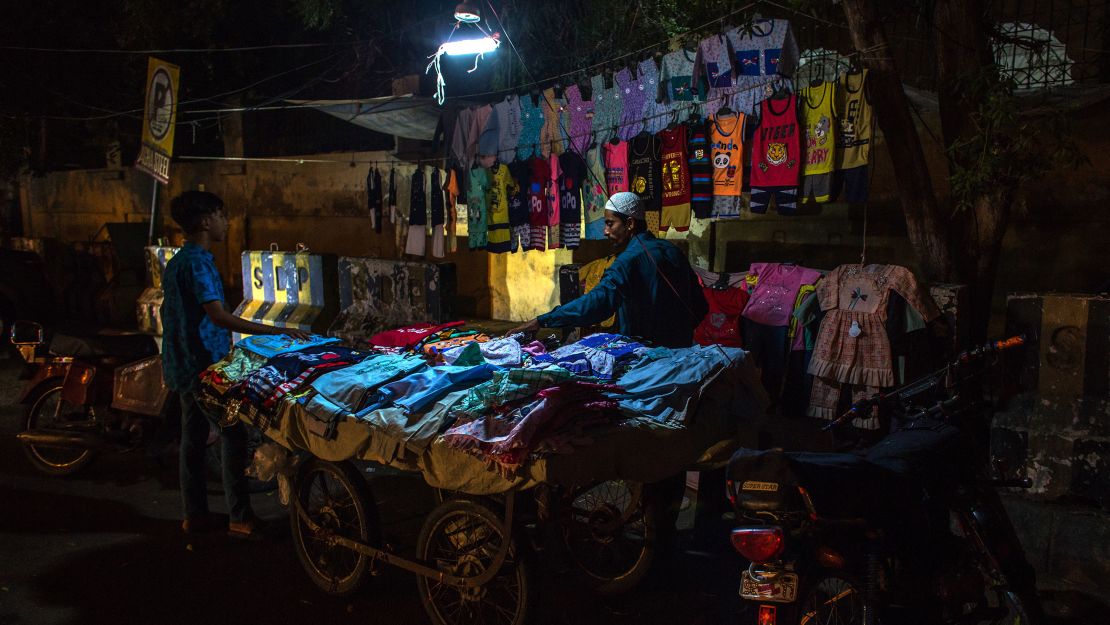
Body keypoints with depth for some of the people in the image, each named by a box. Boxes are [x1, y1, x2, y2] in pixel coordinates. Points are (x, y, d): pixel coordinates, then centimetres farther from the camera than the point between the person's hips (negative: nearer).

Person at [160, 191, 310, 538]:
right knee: (233, 434, -4)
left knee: (193, 436, 13)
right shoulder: (197, 263, -18)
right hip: (203, 364, -10)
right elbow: (218, 316, -27)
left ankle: (195, 515, 21)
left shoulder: (176, 261, 13)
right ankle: (240, 518, 1)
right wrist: (277, 331, -29)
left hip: (183, 364, 10)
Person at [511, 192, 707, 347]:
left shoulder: (630, 260, -19)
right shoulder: (673, 252, 6)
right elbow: (700, 306, 11)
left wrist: (542, 321, -34)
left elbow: (598, 301, -33)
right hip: (681, 352, 8)